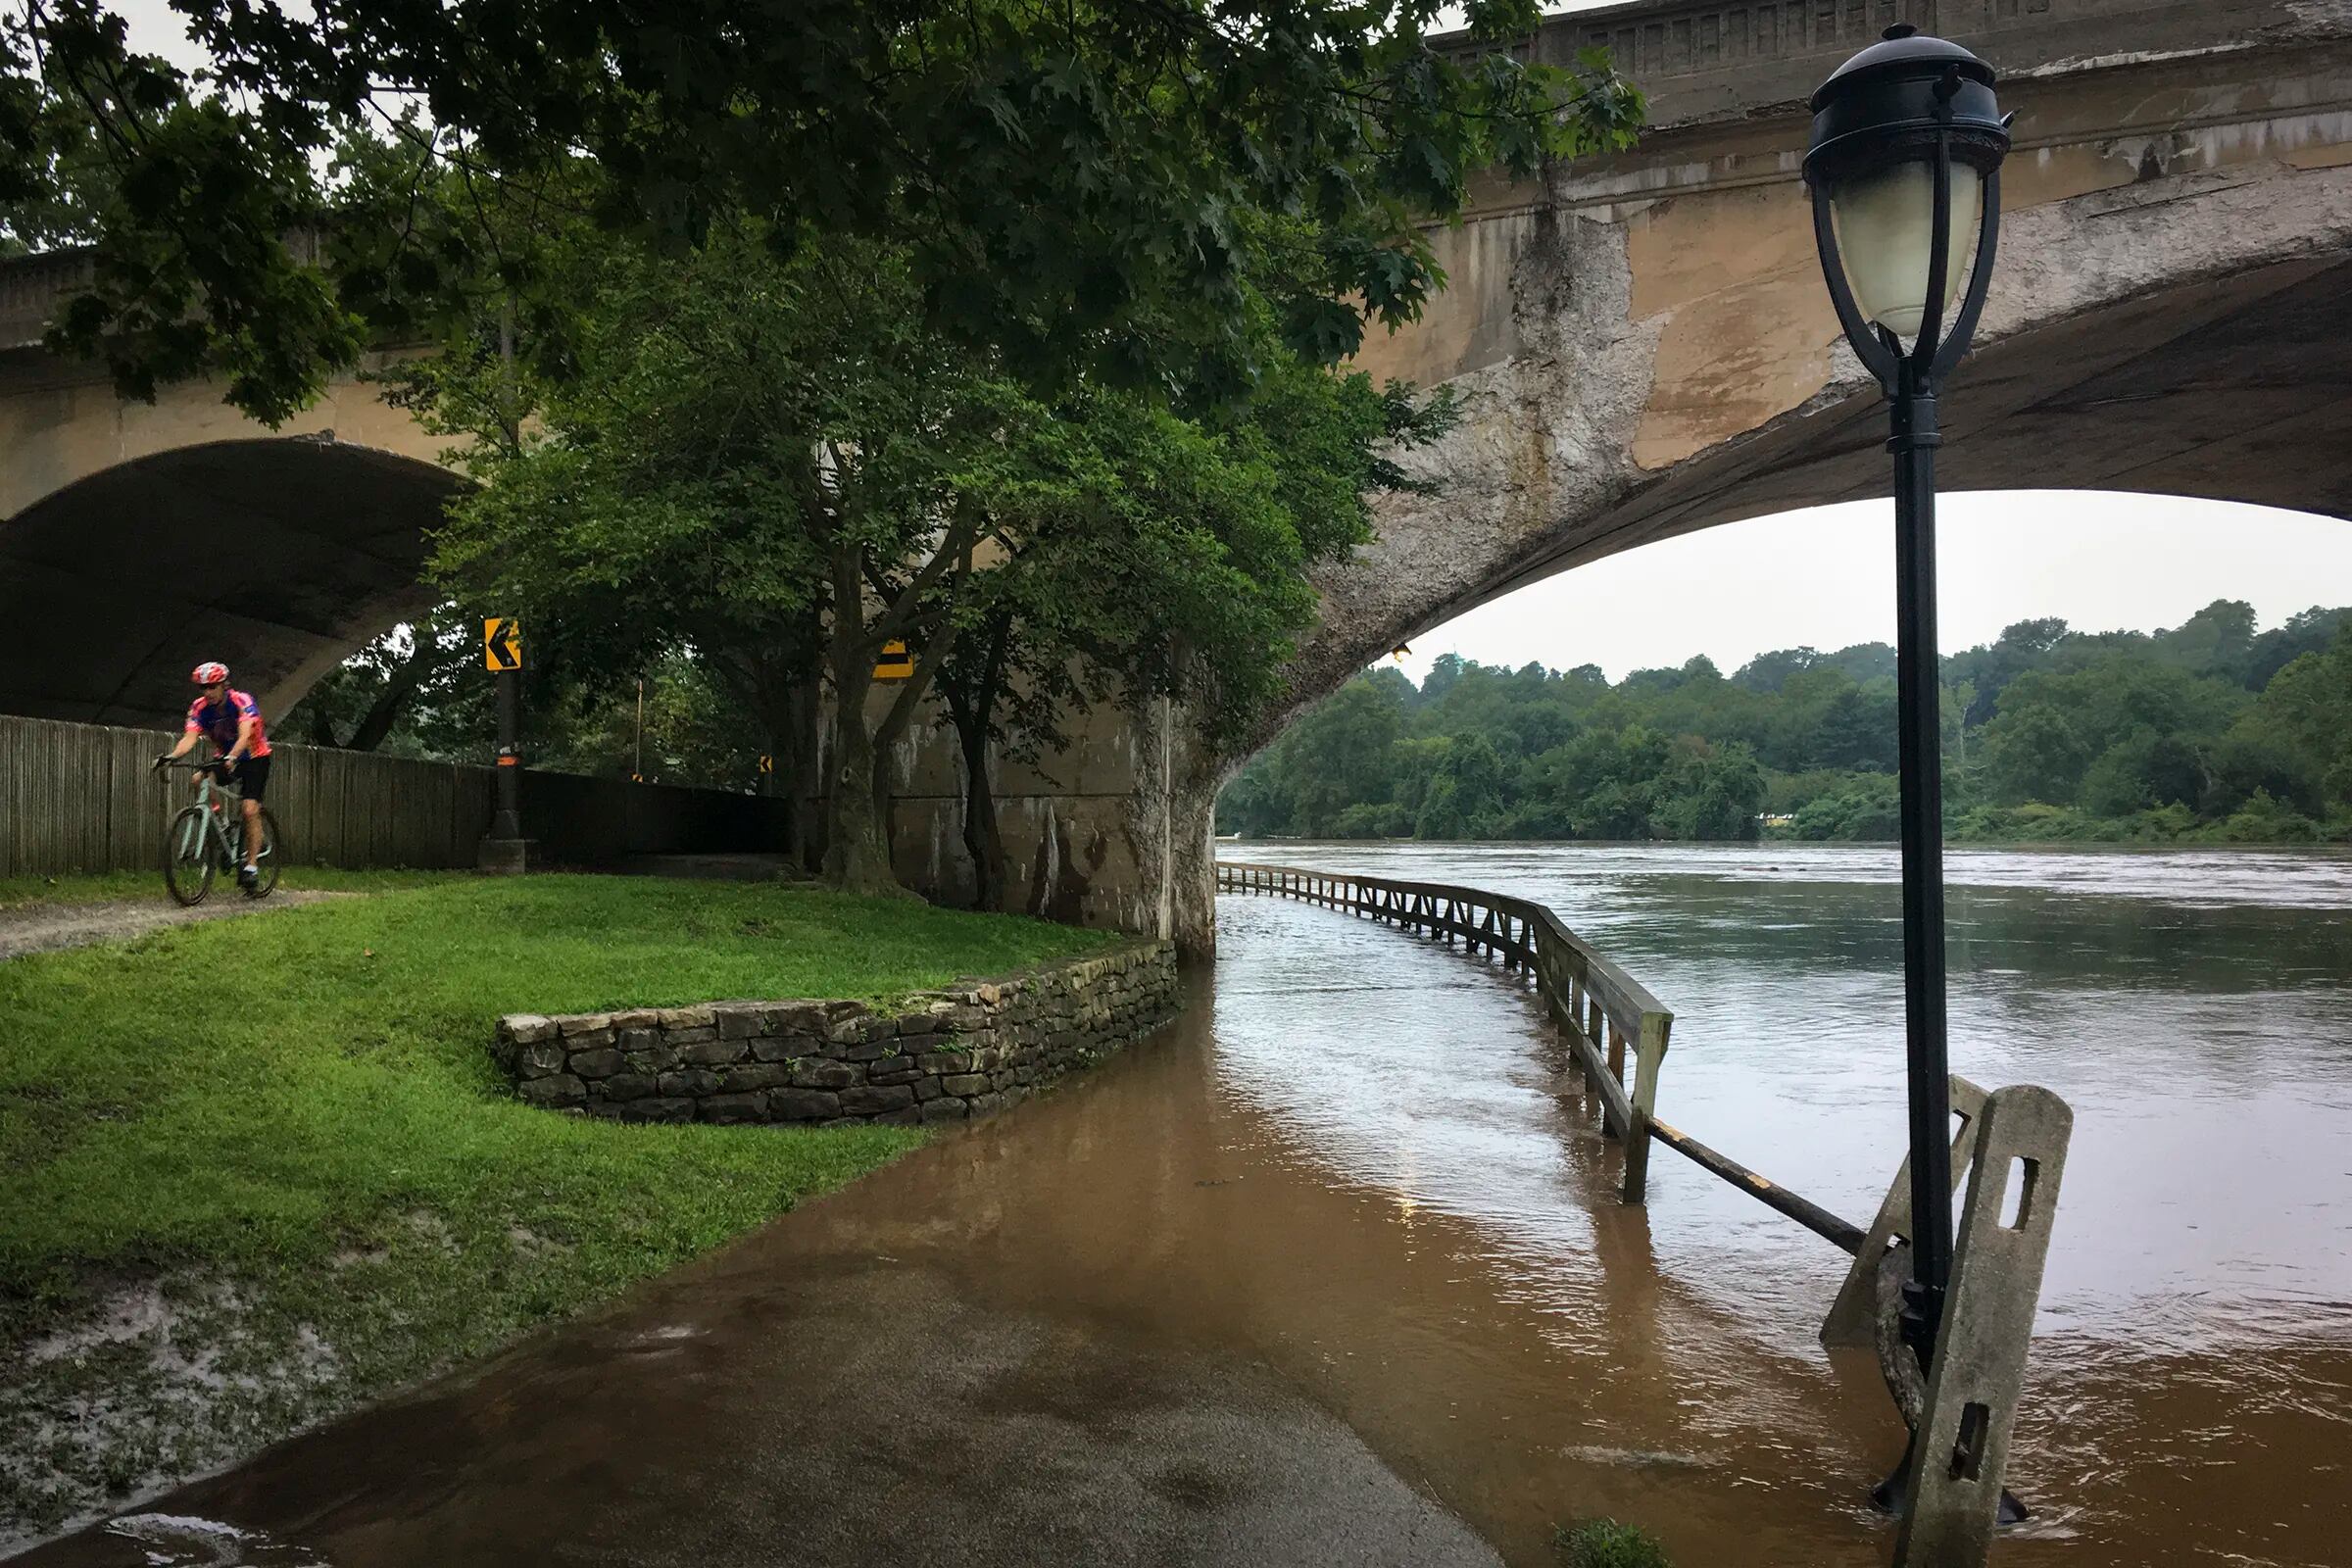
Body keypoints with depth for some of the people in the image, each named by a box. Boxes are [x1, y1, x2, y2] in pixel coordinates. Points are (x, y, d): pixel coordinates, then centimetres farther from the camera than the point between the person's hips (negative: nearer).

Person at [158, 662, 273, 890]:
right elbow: (189, 738, -22)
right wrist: (170, 756, -42)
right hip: (225, 758, 5)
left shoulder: (242, 701, -23)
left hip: (255, 758, -4)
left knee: (250, 810, -16)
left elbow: (244, 735, -37)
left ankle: (252, 865, -9)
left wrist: (231, 757, -55)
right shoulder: (200, 707, -11)